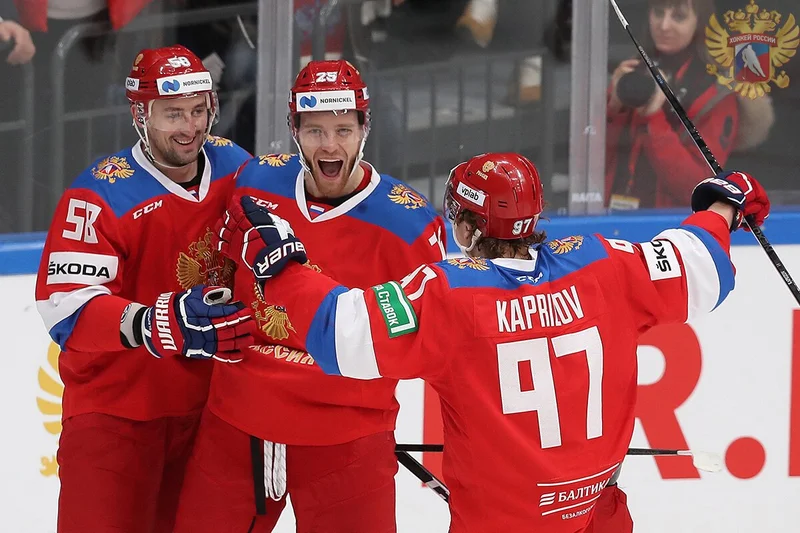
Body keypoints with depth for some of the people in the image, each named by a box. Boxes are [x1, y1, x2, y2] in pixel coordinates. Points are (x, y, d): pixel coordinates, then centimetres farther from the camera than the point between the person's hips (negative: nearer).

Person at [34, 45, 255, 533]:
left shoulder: (234, 167, 0)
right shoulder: (102, 196, -19)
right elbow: (66, 306, -29)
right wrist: (160, 323, -42)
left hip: (208, 399, 6)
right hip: (116, 406, -6)